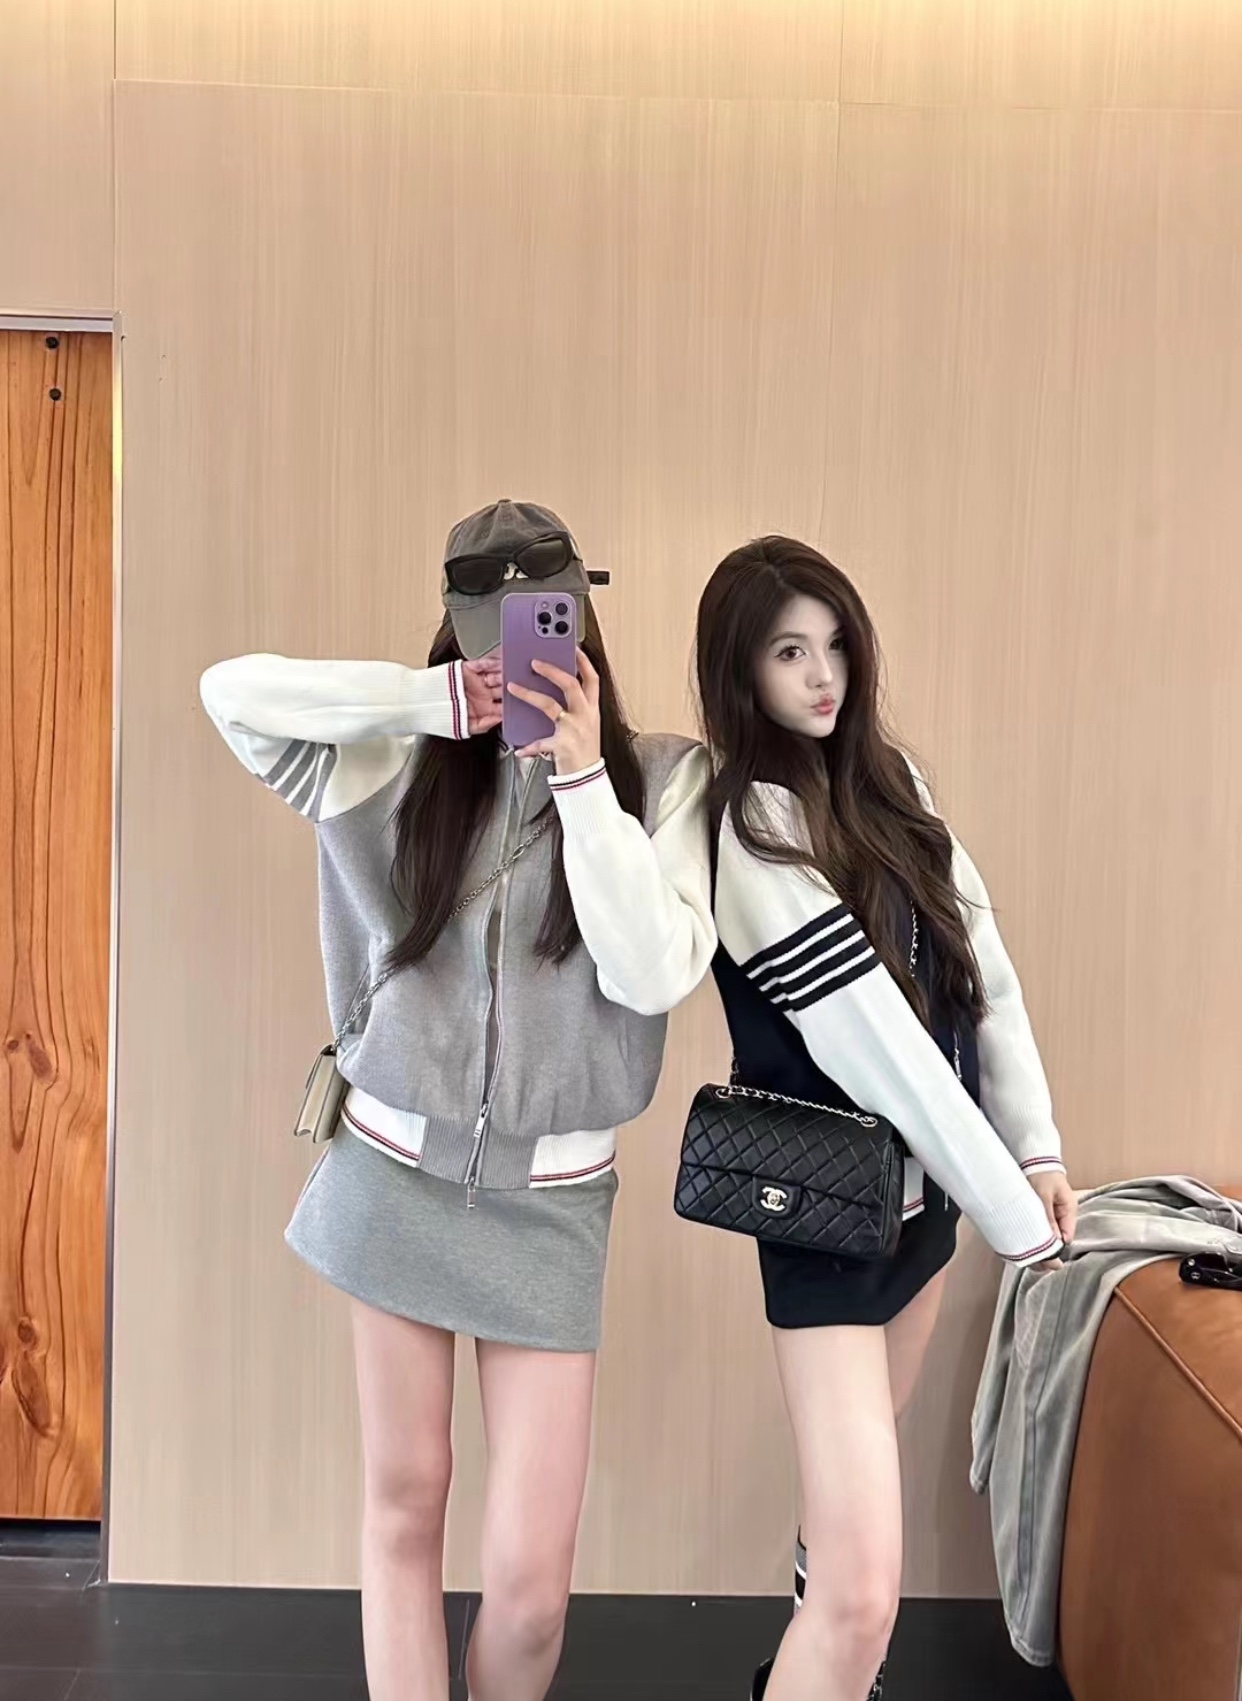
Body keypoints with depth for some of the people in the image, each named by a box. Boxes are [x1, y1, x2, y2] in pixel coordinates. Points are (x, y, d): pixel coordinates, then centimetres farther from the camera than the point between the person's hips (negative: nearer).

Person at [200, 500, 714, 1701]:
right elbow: (232, 692, -9)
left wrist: (582, 775, -19)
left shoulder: (660, 779, -3)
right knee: (403, 1497, 13)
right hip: (394, 1175, 1)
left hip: (550, 1201, -1)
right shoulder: (406, 773, -1)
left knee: (531, 1572, 1)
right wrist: (427, 701, -15)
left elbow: (655, 975, -15)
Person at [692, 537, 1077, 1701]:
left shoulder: (885, 780, 3)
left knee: (865, 1457, 28)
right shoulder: (752, 823, -20)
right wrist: (1015, 1212, -17)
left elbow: (980, 961, 3)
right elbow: (876, 1046, -23)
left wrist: (1036, 1144, -4)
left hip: (926, 1181, 8)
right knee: (865, 1592, -10)